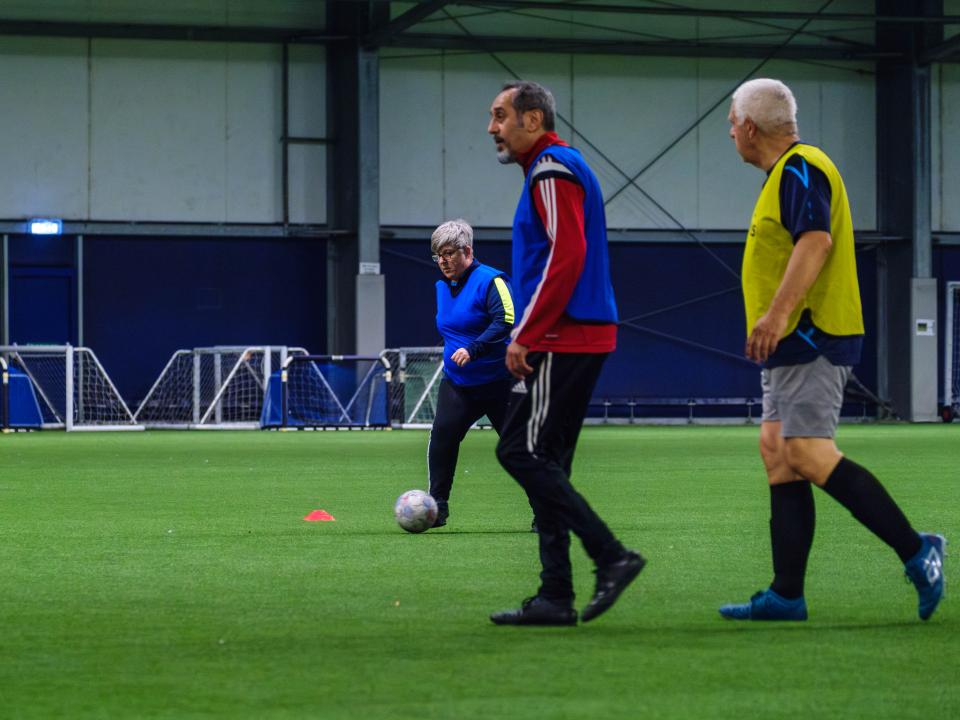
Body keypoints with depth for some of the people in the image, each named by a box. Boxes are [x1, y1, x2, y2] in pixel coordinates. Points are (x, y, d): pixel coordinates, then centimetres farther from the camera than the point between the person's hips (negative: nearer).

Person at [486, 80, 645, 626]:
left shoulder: (552, 171, -10)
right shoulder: (557, 168, 22)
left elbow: (567, 256, -20)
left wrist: (525, 335, -19)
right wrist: (529, 335, 22)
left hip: (563, 340, -10)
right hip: (577, 339, 10)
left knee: (522, 452, -11)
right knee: (545, 463, 8)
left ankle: (611, 556, -13)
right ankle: (556, 598, 7)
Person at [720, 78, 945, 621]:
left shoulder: (800, 169, -11)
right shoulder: (787, 173, 20)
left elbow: (815, 241, -24)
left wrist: (778, 312, -32)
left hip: (811, 338, -11)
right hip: (795, 342, 11)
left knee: (809, 454, -17)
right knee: (779, 455, 6)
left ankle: (916, 550, -16)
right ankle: (787, 594, 4)